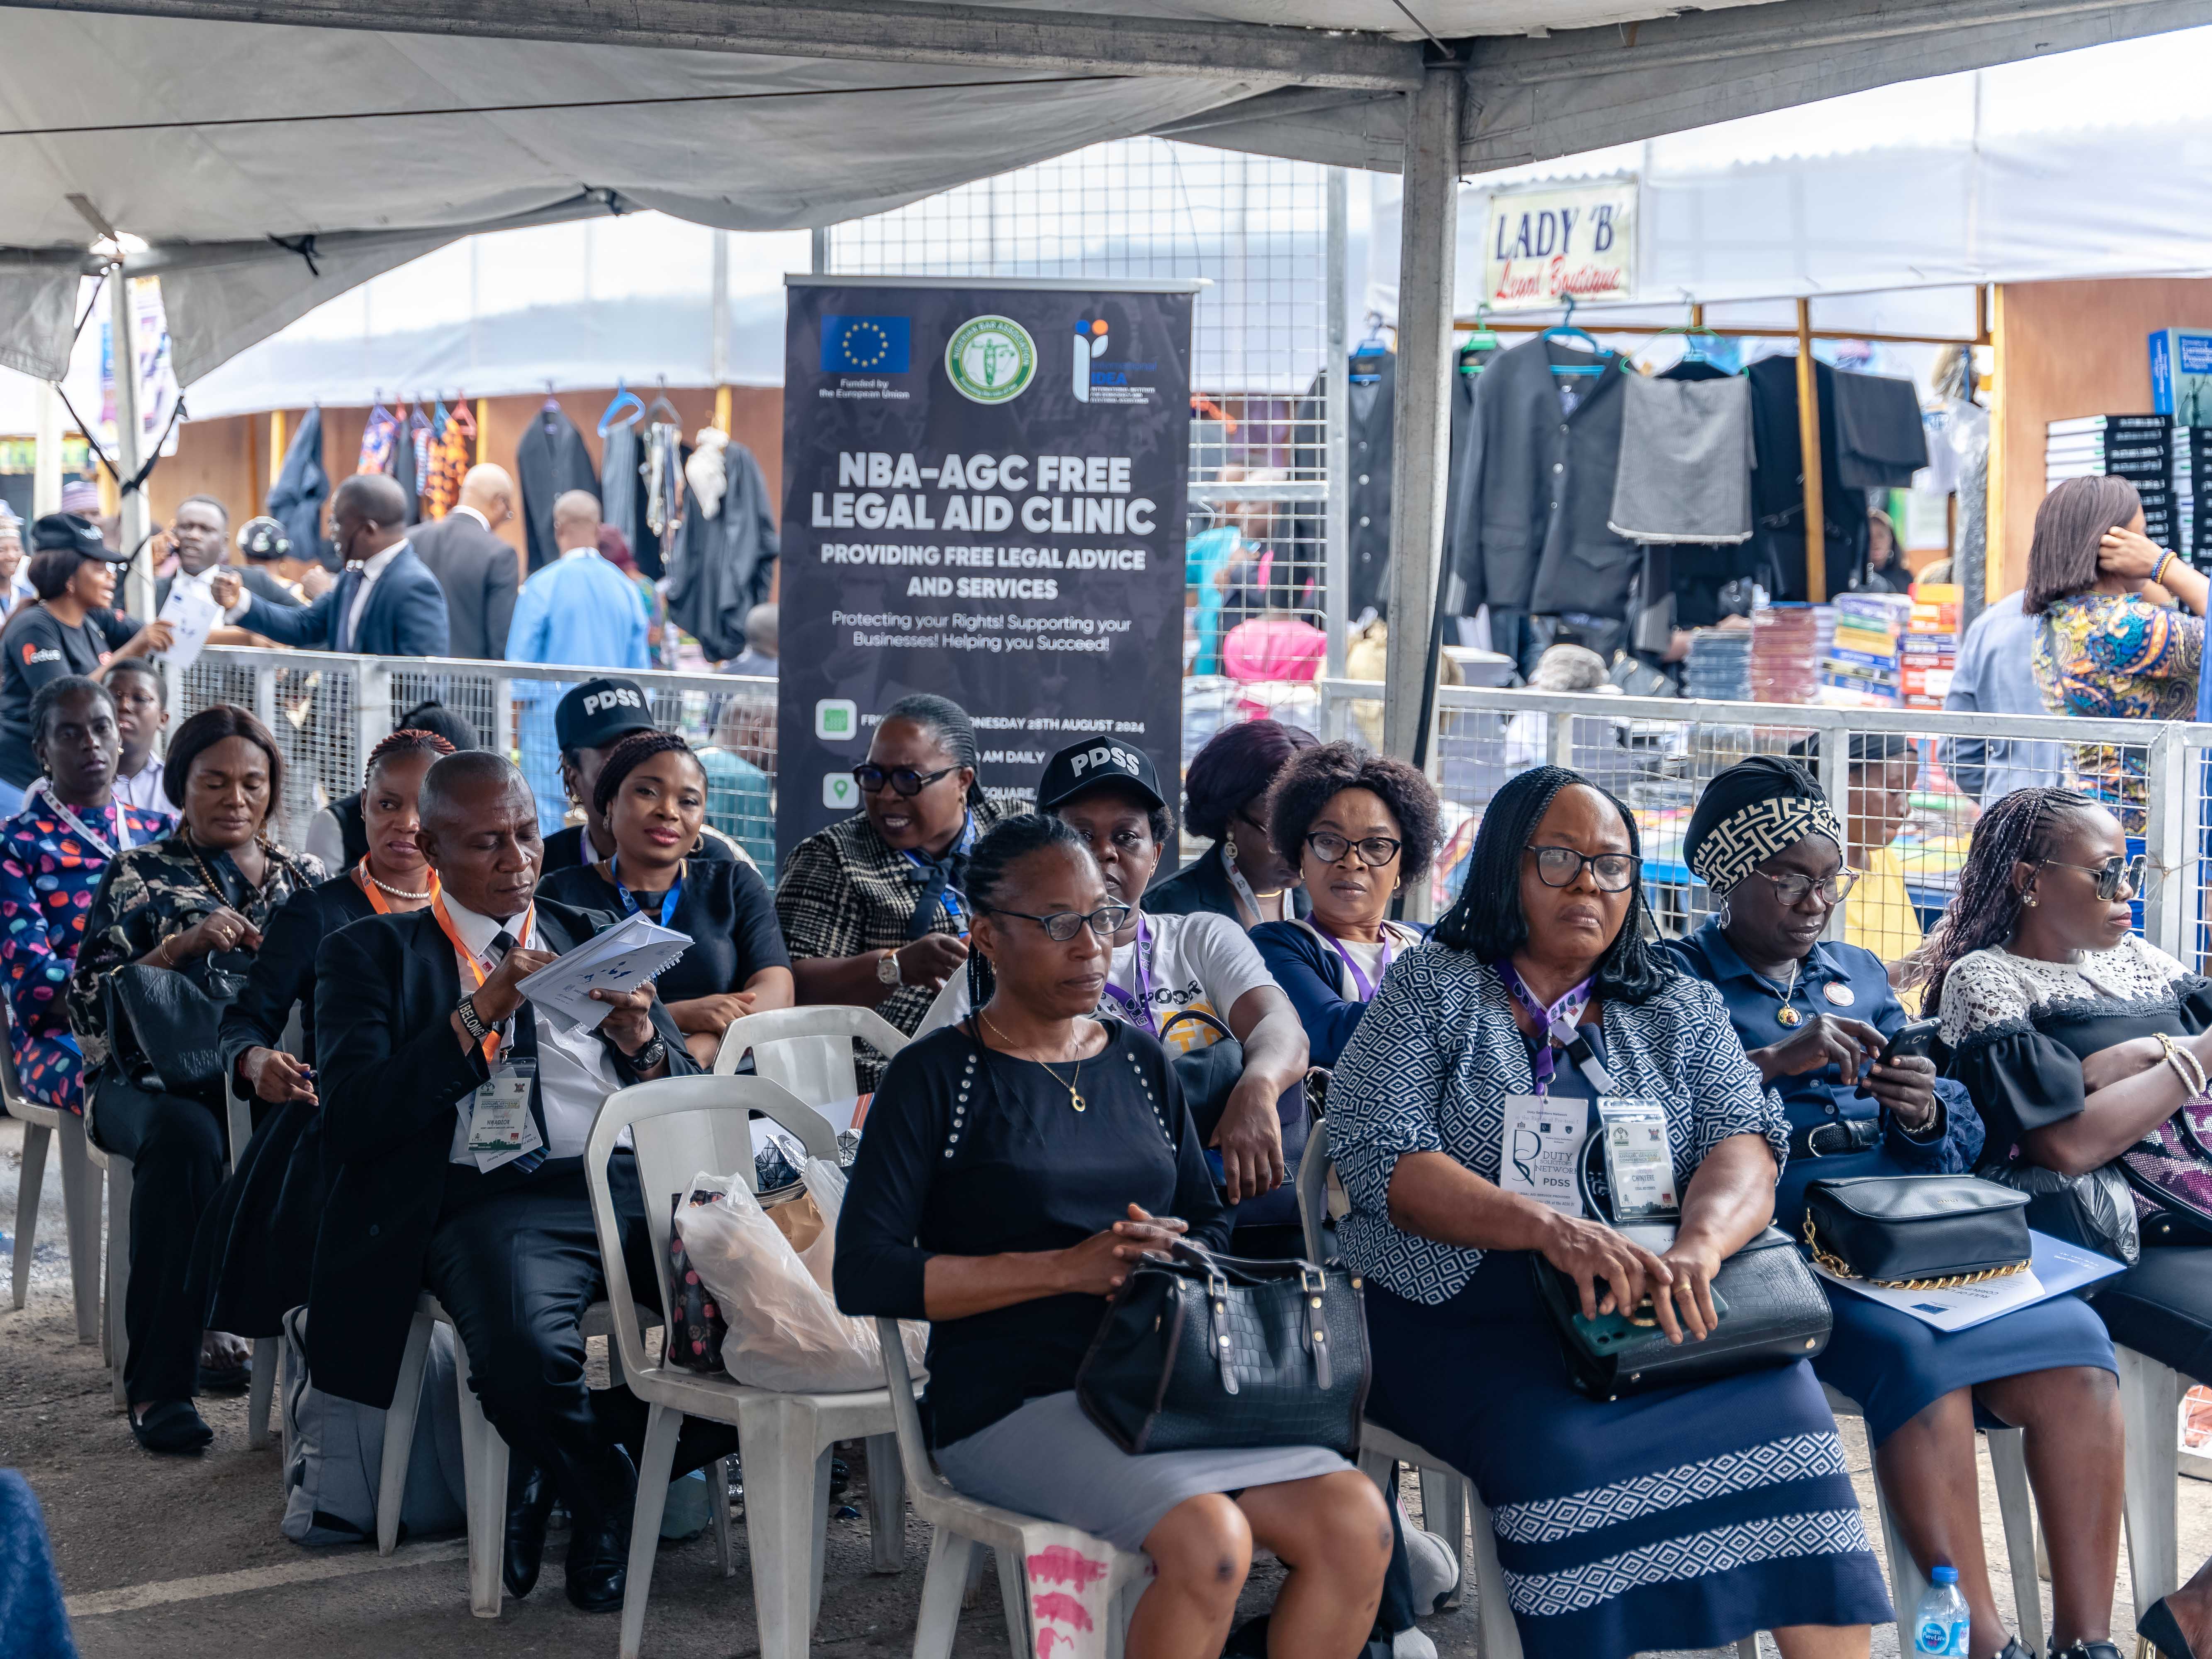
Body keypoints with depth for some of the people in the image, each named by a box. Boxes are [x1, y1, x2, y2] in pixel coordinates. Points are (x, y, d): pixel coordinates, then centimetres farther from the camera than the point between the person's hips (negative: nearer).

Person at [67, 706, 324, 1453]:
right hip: (157, 1078, -2)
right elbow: (90, 1005, 0)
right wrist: (181, 947, -13)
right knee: (185, 1135, -38)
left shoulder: (305, 880, 19)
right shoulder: (137, 877, 11)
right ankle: (158, 1384, -30)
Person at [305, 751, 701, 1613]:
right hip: (491, 1198, -4)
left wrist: (643, 1041, -3)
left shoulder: (591, 935, 24)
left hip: (635, 1181, 4)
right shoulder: (371, 953, 13)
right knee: (525, 1358, -37)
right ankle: (608, 1494, -2)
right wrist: (478, 1016, -10)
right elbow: (352, 1120, -3)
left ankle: (556, 1472, -1)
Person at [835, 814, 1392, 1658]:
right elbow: (864, 1274, -10)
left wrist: (1172, 1254, -7)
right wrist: (1070, 1268, -13)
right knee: (1209, 1538, -31)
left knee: (1355, 1522, -19)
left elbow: (1212, 1223, 19)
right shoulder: (936, 1076, -1)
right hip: (1014, 1402, -5)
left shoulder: (1140, 1061, 16)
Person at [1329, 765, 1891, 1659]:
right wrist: (1550, 1229, -22)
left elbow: (1744, 1146, 1)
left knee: (1784, 1410, -26)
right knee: (1570, 1448, -33)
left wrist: (1699, 1245, -24)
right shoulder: (1428, 988, 8)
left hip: (1649, 1310, 3)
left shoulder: (1681, 1010, 17)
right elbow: (1379, 1154, -6)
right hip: (1467, 1314, -2)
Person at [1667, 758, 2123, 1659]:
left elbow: (1962, 1139, 21)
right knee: (1919, 1358, -33)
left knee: (2073, 1346, -21)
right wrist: (1772, 1062, -19)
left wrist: (1926, 1116, -2)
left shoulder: (1861, 977, 26)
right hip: (1779, 1238, -5)